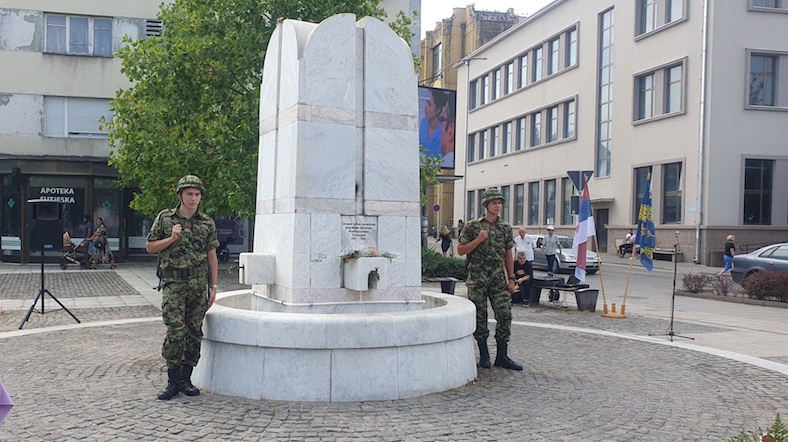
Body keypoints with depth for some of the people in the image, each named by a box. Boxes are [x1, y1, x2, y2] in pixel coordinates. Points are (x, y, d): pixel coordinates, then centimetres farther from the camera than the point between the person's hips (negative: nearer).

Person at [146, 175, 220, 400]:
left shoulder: (207, 223, 8)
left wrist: (213, 287, 7)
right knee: (175, 331, -11)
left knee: (194, 333, 4)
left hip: (198, 283, 2)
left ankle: (185, 379, 15)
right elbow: (149, 247, 8)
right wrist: (172, 238, -9)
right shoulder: (165, 218, 4)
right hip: (173, 282, -2)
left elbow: (212, 256, 11)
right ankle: (173, 380, 1)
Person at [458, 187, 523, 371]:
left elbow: (508, 255, 16)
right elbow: (460, 250, -1)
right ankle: (484, 354, 14)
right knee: (480, 317, 2)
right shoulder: (472, 226, 0)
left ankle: (502, 356, 6)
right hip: (477, 279, -3)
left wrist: (511, 279, 11)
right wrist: (478, 240, -15)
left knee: (505, 314, -3)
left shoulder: (506, 228, 11)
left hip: (498, 279, 3)